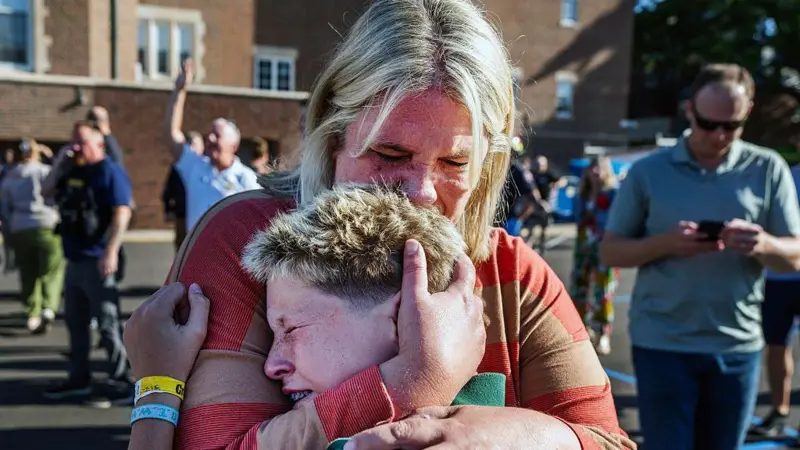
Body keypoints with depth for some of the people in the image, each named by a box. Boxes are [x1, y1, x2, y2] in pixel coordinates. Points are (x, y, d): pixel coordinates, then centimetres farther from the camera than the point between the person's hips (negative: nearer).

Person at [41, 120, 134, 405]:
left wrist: (111, 252, -26)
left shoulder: (110, 172, -10)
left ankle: (120, 384, 0)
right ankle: (79, 378, 27)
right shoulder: (72, 171, 16)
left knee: (107, 324, -6)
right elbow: (46, 193, 22)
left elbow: (122, 214, -18)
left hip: (98, 260, -9)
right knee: (75, 322, 16)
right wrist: (59, 163, 8)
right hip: (74, 260, 9)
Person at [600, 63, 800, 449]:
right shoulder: (648, 171, -1)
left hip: (738, 345, 2)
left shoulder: (768, 169, 2)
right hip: (662, 344, -2)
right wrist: (664, 244, -19)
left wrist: (764, 245, -21)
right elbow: (609, 251, 0)